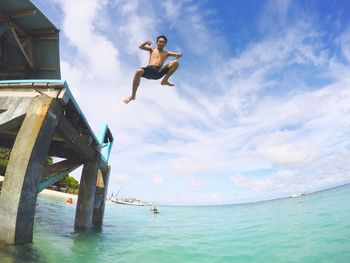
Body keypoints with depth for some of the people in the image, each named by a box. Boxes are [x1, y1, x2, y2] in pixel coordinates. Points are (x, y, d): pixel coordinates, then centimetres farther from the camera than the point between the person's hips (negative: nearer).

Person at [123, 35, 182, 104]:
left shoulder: (166, 53, 24)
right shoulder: (152, 50, 25)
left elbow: (179, 54, 16)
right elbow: (141, 47, 13)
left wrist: (178, 54, -8)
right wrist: (147, 42, -6)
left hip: (158, 72, 1)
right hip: (148, 70, 0)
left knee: (176, 62, -12)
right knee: (138, 71, -36)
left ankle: (165, 80, -10)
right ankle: (133, 95, -24)